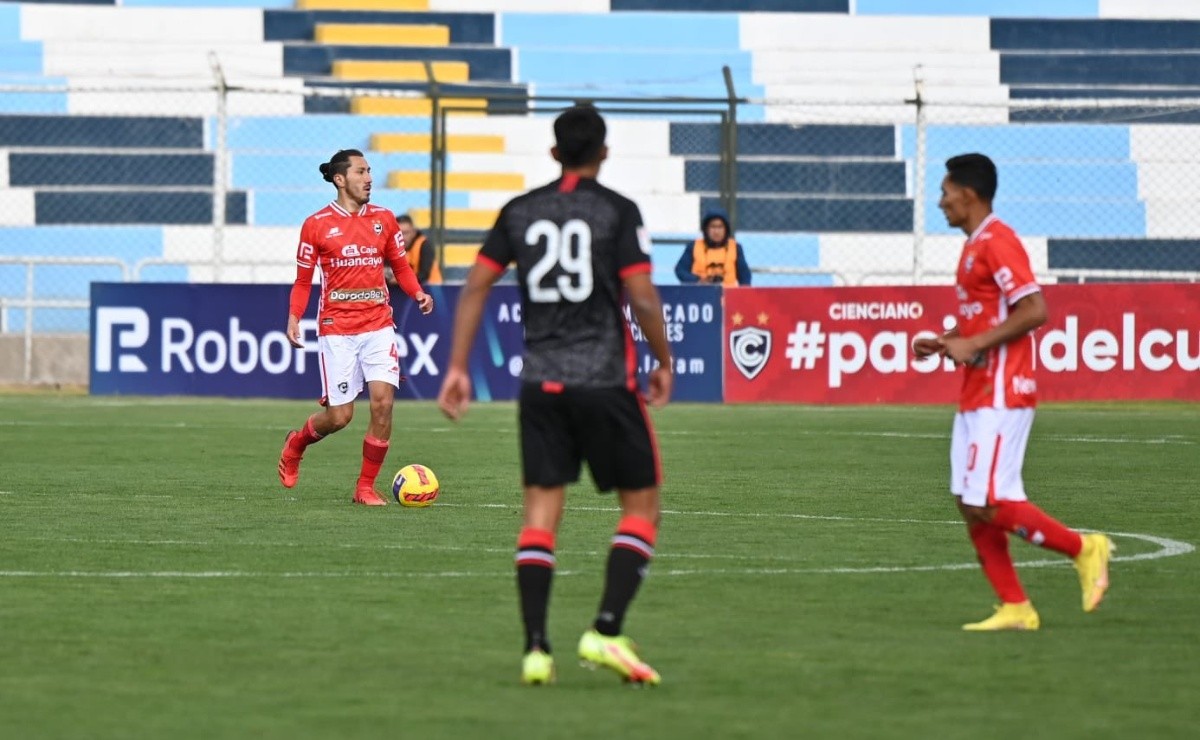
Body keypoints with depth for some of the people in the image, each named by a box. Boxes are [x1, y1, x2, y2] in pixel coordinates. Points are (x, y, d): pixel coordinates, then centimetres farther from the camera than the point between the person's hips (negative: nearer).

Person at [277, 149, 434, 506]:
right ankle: (296, 443, 32)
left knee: (383, 401, -12)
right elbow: (303, 279, 6)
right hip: (336, 329, -3)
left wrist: (417, 293, -4)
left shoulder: (384, 219, 7)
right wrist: (294, 318, -6)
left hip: (378, 325, 3)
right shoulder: (317, 224, -1)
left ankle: (366, 487, 2)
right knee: (339, 416, -2)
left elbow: (400, 266, 15)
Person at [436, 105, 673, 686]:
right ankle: (605, 630, -8)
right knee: (641, 502, 7)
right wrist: (664, 362, 5)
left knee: (541, 508, 5)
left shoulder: (519, 212, 9)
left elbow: (474, 288, 5)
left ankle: (535, 649, -4)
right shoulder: (617, 212, -3)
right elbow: (643, 297, -9)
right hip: (605, 378, -4)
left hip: (540, 381, 4)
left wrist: (457, 367, 9)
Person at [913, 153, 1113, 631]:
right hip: (976, 398, 10)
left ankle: (1084, 550, 0)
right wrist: (944, 342, 12)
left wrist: (973, 345, -21)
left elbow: (1033, 310, -21)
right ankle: (1015, 609, 7)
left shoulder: (996, 243, -13)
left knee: (987, 504, -13)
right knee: (971, 506, 5)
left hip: (999, 398, -10)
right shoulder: (975, 247, 17)